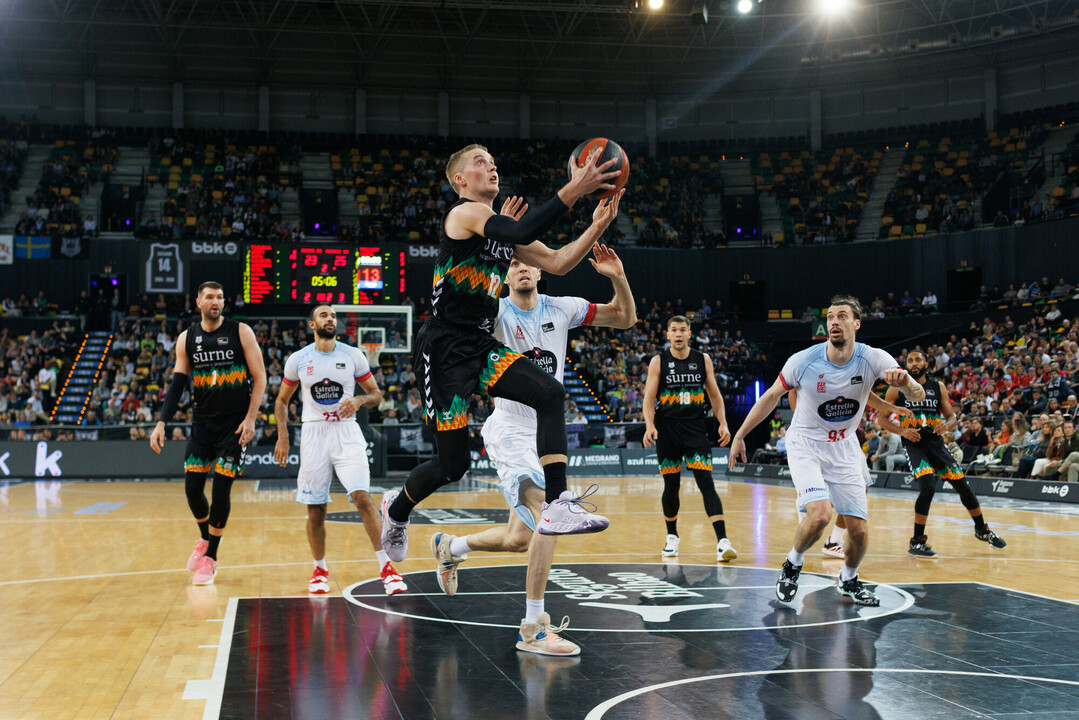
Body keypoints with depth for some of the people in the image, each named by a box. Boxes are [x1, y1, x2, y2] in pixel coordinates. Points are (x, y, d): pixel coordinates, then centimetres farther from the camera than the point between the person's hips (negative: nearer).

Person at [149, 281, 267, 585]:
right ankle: (205, 539, 30)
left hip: (235, 424, -3)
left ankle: (210, 558, 8)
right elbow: (178, 383, 4)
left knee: (221, 487, -6)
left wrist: (250, 418, -13)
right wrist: (161, 422, -7)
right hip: (202, 422, 3)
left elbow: (260, 377, -5)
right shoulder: (187, 338, 4)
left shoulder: (241, 332, -5)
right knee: (192, 487, 1)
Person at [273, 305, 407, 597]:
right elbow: (282, 400, 15)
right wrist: (282, 436, 3)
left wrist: (360, 400, -15)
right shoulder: (297, 359, 4)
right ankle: (320, 569, 23)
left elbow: (377, 394, 7)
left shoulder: (353, 355, 2)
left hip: (346, 432, -1)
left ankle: (386, 566, -14)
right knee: (315, 509, 4)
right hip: (313, 432, 1)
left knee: (362, 497, -17)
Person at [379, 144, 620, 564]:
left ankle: (556, 507, -19)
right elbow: (521, 233, -29)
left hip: (482, 346, 8)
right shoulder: (465, 212, -10)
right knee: (452, 465, -2)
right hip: (445, 350, -8)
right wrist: (572, 192, -31)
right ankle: (396, 509, 30)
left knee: (549, 393, -16)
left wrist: (597, 226, -2)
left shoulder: (500, 226, 16)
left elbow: (558, 263, 12)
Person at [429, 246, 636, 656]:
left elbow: (625, 318, 7)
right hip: (510, 432, -6)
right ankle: (533, 629, -19)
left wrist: (618, 278, -10)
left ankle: (450, 548, 44)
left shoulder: (561, 309, 3)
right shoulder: (495, 312, -10)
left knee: (519, 539, 14)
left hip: (546, 435, 6)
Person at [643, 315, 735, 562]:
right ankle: (672, 536, 29)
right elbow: (649, 398, -3)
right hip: (667, 430, 0)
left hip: (696, 430, 0)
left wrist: (723, 423, -2)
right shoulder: (658, 362, 0)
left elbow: (714, 395, 10)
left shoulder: (703, 360, 4)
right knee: (671, 486, 7)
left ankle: (722, 542, -17)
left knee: (706, 483, -11)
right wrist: (650, 425, -19)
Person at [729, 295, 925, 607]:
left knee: (859, 531, 2)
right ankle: (793, 564, 5)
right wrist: (739, 435, -1)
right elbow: (772, 396, -3)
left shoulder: (873, 359, -15)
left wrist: (906, 383, -44)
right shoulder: (803, 361, -18)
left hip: (844, 448, 3)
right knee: (820, 514, -26)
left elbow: (919, 395, -20)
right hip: (805, 445, -3)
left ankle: (849, 580, 33)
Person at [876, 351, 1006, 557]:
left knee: (963, 487, 6)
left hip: (936, 442, 4)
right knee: (928, 488, -23)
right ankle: (917, 542, -10)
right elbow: (882, 419, -1)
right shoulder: (897, 389, -3)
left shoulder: (938, 387, 5)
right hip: (914, 444, -4)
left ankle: (982, 530, 31)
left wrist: (946, 425, -16)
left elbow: (952, 418, 8)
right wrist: (903, 431, -17)